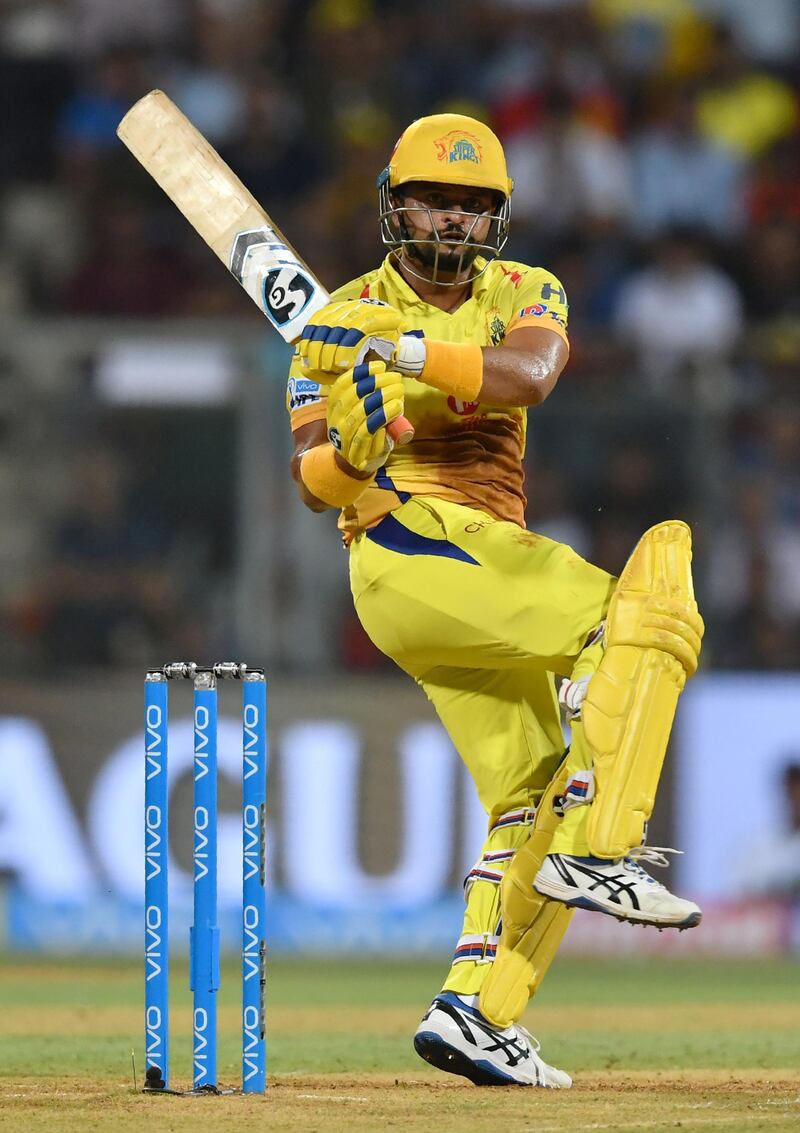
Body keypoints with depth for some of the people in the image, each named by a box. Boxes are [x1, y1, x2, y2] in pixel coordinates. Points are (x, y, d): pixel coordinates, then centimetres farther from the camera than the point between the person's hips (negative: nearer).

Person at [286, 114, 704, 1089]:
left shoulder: (524, 295, 12)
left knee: (531, 802, 4)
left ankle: (475, 1011, 4)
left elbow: (528, 373, -13)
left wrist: (410, 352, -27)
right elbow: (311, 482, 1)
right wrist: (343, 451, -22)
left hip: (489, 557, 6)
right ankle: (592, 852, -26)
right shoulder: (341, 323, 6)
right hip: (408, 547, -6)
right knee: (637, 613, -21)